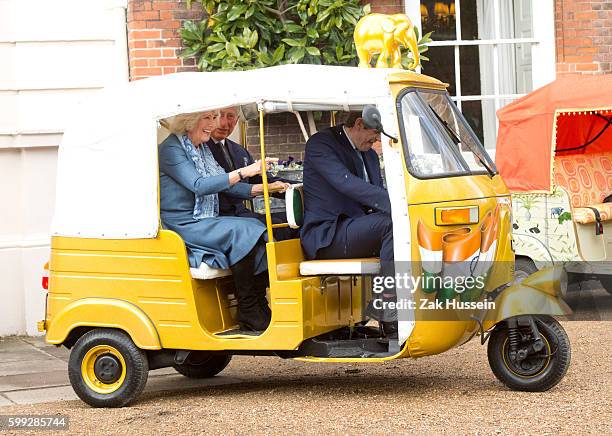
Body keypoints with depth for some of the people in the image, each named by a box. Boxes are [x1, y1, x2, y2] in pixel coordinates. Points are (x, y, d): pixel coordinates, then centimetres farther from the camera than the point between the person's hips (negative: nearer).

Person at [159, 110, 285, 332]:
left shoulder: (203, 148, 16)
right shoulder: (171, 149, -11)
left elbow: (224, 185, 12)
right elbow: (199, 185, -24)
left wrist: (263, 188, -3)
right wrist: (243, 172, -30)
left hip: (207, 223, 8)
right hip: (184, 226, -8)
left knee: (263, 233, -14)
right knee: (242, 233, -28)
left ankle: (260, 308, -13)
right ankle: (248, 314, -22)